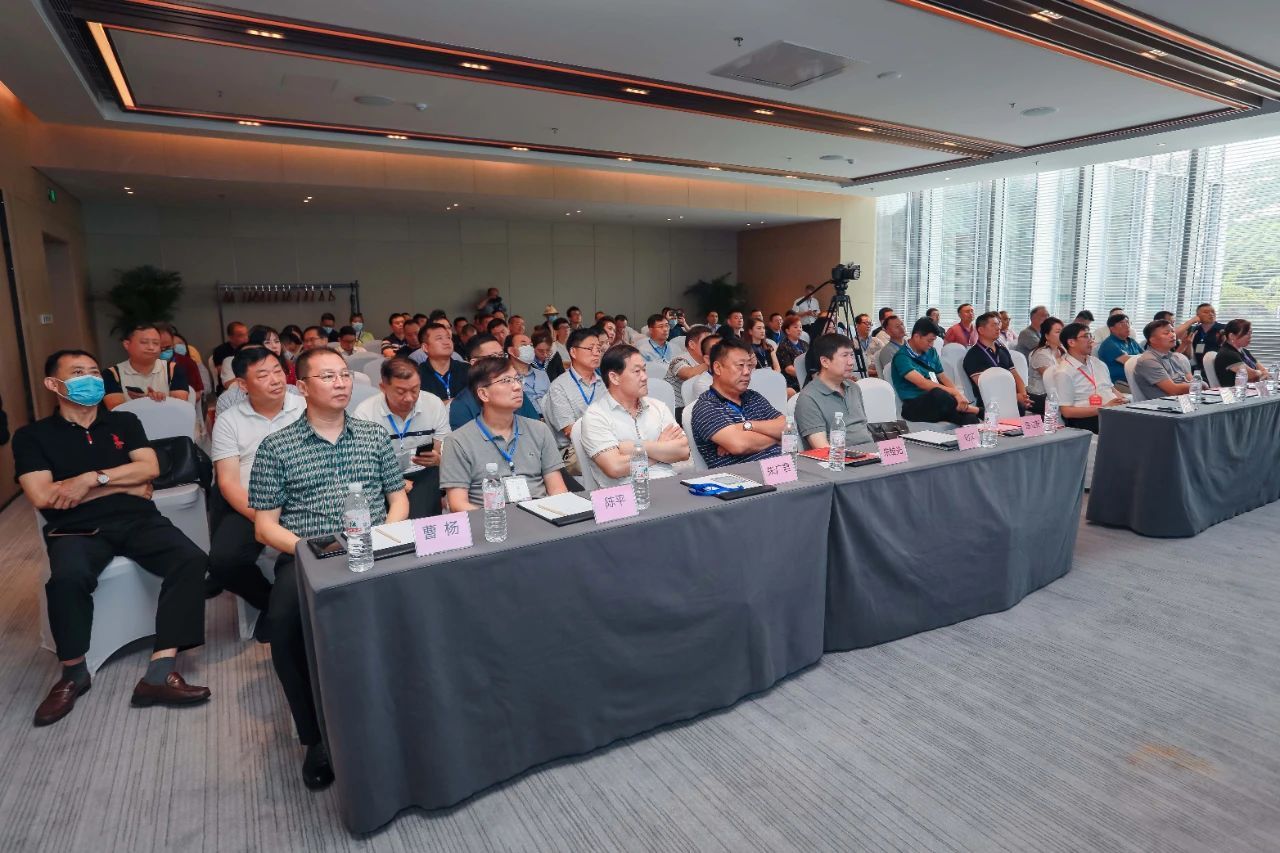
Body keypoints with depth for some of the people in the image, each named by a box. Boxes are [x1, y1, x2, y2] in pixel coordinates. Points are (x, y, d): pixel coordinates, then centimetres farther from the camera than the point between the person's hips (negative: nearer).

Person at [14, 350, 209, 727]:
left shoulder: (124, 422, 18)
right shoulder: (32, 436, 10)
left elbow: (150, 468, 4)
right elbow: (42, 497, -3)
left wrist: (92, 478, -8)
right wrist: (124, 484, -2)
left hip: (138, 520, 2)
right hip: (76, 530, -2)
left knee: (191, 559, -27)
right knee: (67, 578, -36)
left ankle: (160, 672, -30)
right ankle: (73, 672, -9)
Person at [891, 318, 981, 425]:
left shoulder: (931, 352, 16)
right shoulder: (902, 357, -10)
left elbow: (942, 377, 15)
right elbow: (922, 383, -20)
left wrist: (959, 394, -5)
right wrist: (954, 392, -23)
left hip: (937, 402, 6)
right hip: (915, 406, -6)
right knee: (937, 394, -38)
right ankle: (966, 407, -15)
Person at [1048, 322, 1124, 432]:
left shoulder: (1098, 363, 20)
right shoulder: (1064, 373, -5)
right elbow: (1066, 411, -10)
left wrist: (1122, 400, 4)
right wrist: (1104, 408, -15)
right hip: (1087, 419, -8)